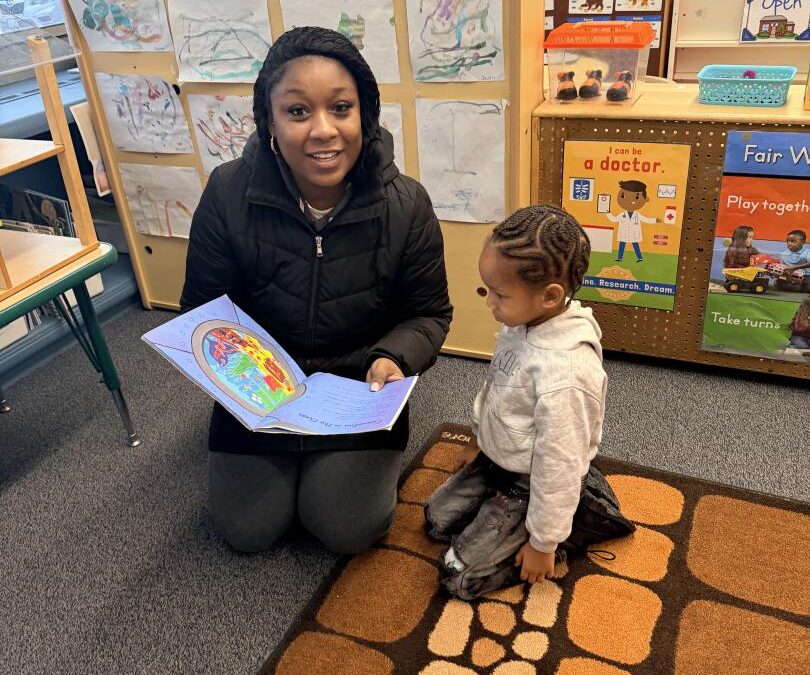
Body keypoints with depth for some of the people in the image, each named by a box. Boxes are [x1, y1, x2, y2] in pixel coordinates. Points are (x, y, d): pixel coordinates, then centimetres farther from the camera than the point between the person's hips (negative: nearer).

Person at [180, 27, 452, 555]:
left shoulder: (406, 204, -17)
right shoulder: (229, 195, -18)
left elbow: (429, 313, -6)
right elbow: (203, 308, -6)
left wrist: (394, 357, -27)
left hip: (360, 390, 0)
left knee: (349, 531, -4)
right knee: (248, 531, 1)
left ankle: (377, 456, 27)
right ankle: (288, 462, 32)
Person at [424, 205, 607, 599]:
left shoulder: (563, 373, -37)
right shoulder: (522, 323, -12)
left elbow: (559, 465, -27)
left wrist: (542, 543, -16)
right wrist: (483, 447, 19)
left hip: (530, 485, -8)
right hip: (497, 462, 8)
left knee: (460, 575, -1)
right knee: (436, 520, 17)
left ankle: (563, 531, 9)